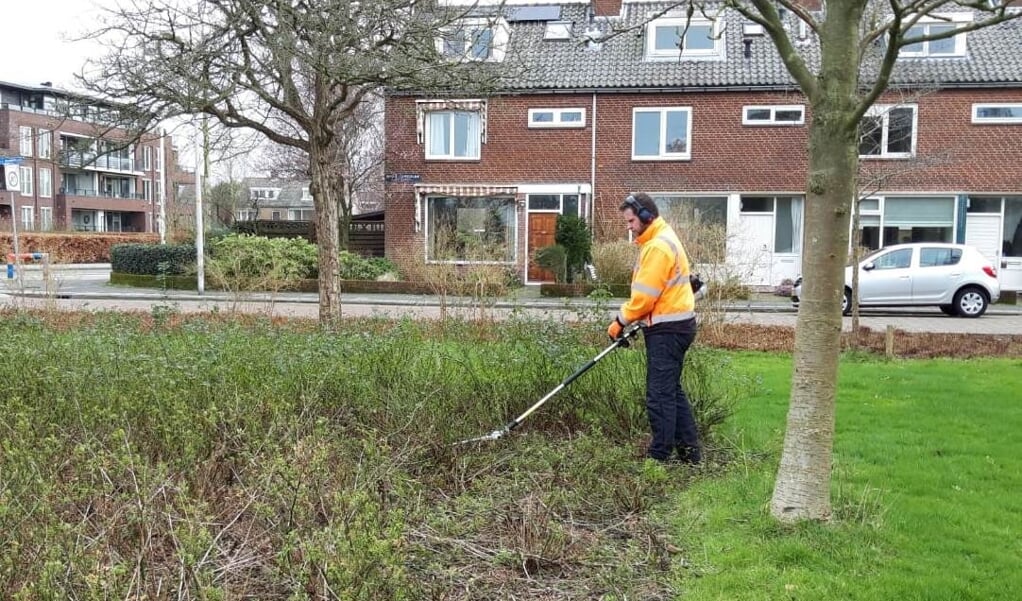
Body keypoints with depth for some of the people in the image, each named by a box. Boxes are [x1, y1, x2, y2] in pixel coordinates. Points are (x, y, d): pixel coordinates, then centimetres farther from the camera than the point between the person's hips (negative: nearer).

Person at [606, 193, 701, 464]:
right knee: (672, 391, 16)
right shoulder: (660, 239, 17)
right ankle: (689, 452, 22)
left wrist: (621, 321, -7)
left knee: (660, 394, -5)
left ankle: (660, 456, 1)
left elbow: (644, 295, -19)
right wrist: (629, 319, 11)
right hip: (674, 325, 11)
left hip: (667, 329, -11)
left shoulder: (658, 247, -18)